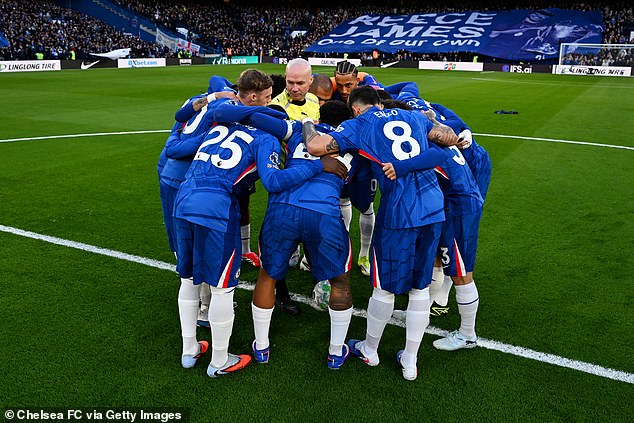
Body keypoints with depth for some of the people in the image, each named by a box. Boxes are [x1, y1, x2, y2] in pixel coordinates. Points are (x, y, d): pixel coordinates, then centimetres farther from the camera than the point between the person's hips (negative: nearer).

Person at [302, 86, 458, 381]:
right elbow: (451, 138, 16)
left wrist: (308, 128, 16)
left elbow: (316, 148, -6)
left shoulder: (357, 125, 5)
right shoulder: (412, 116, 18)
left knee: (385, 287, 13)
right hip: (434, 205, 5)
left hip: (398, 210, -5)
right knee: (420, 286, 16)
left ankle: (369, 350, 36)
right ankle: (410, 360, 30)